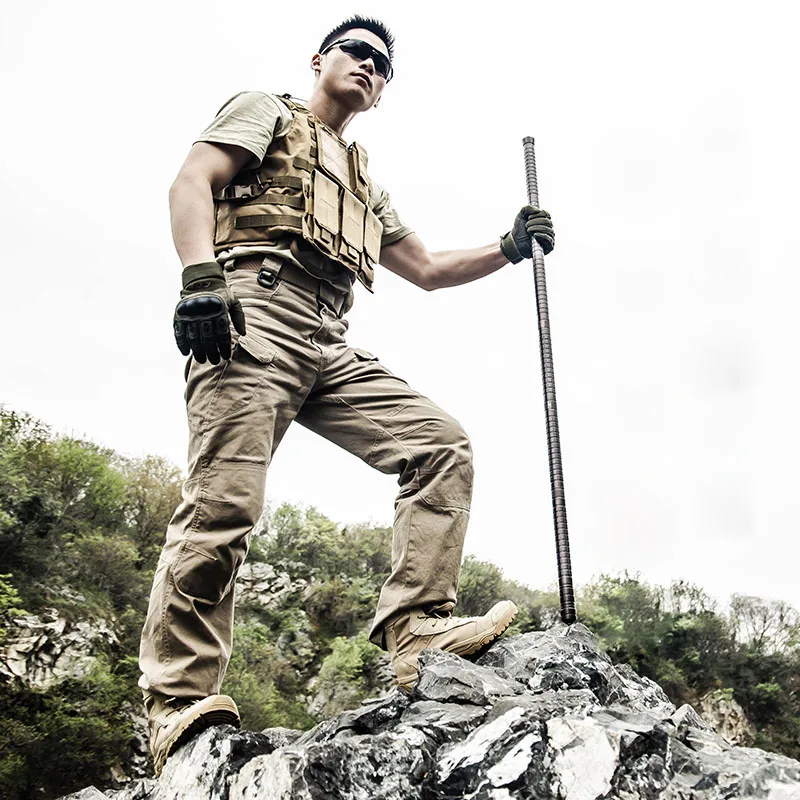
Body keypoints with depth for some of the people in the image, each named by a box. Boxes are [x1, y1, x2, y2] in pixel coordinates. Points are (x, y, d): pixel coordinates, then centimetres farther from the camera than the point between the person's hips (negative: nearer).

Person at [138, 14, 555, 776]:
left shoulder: (364, 186, 37)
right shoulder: (266, 113, 18)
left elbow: (426, 268, 38)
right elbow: (191, 182, 0)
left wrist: (509, 247, 24)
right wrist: (200, 276, -19)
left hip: (330, 347, 7)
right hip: (254, 316, -7)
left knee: (442, 444, -9)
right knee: (224, 503, -18)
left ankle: (414, 629, -15)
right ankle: (178, 702, -13)